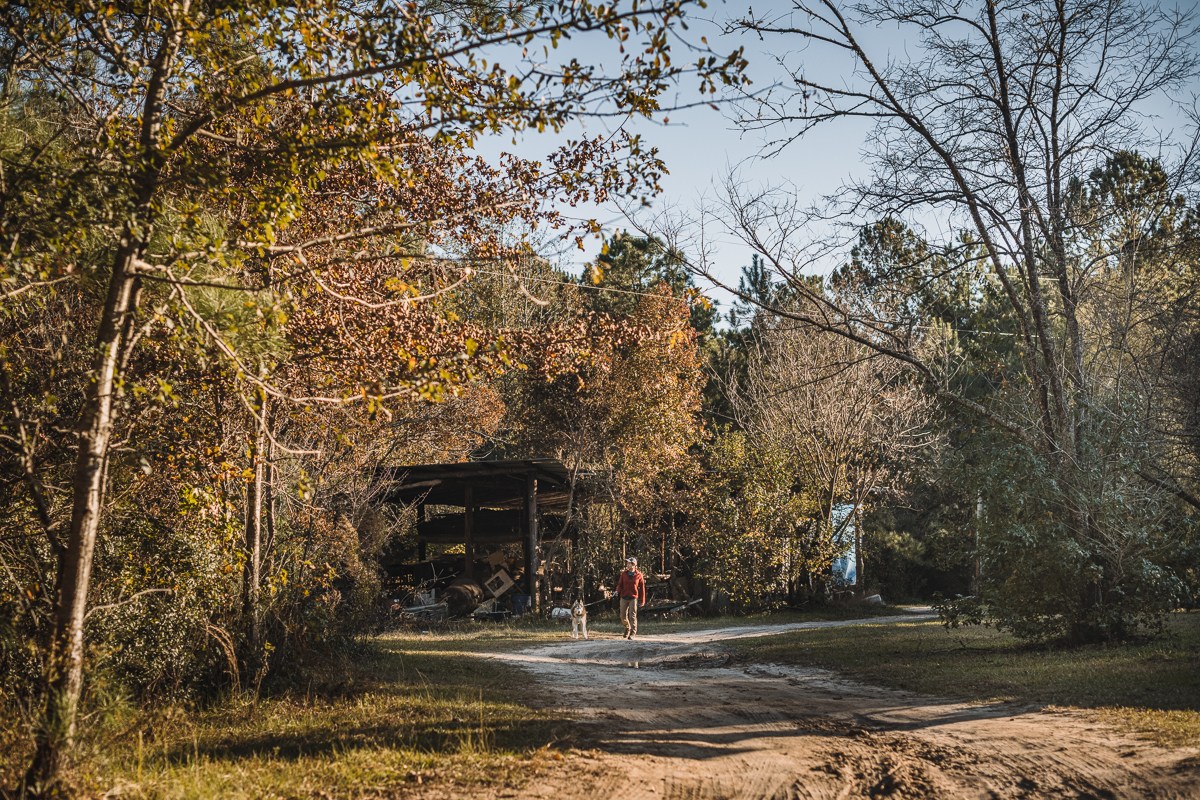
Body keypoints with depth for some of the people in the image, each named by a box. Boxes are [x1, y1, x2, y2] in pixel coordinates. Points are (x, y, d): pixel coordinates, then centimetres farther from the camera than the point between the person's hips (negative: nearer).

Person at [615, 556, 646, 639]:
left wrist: (642, 600, 2)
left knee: (632, 616, -5)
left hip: (633, 598, -3)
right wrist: (618, 591, -15)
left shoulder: (639, 575, -1)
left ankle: (633, 632, 5)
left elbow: (642, 588, 2)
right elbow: (620, 584, 6)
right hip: (624, 597, 3)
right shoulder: (624, 574, 6)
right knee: (623, 616, 6)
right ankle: (627, 628, 31)